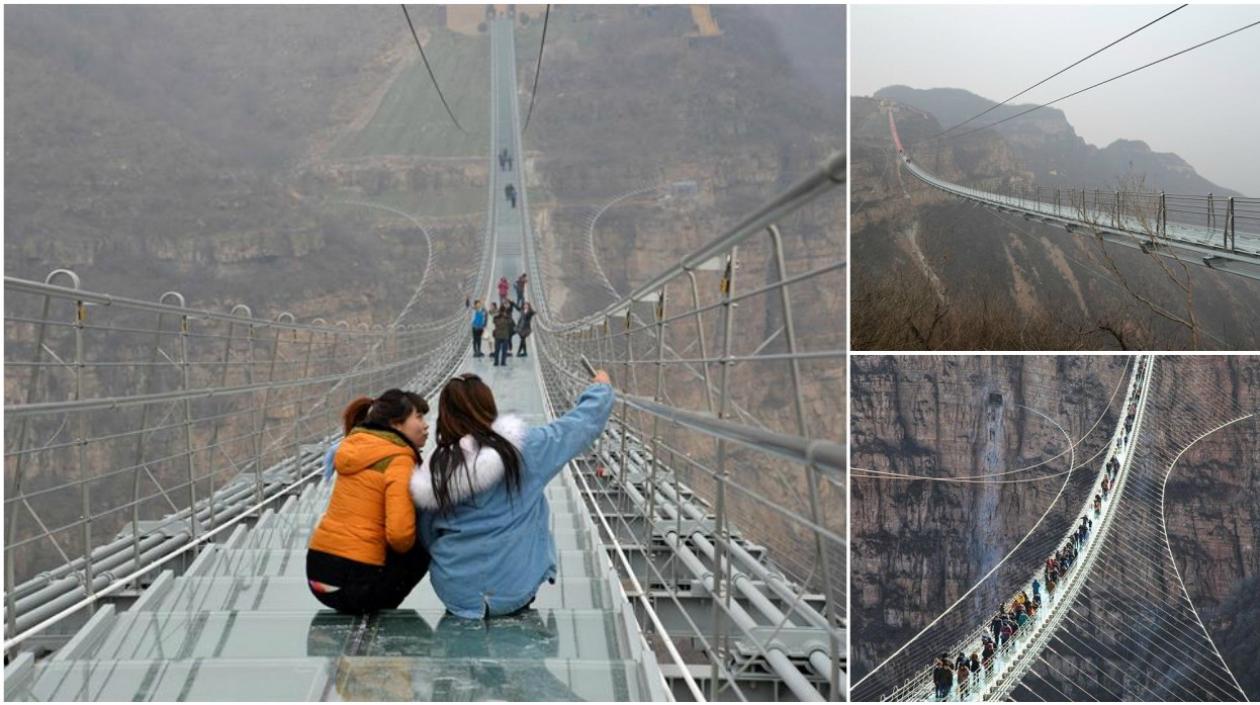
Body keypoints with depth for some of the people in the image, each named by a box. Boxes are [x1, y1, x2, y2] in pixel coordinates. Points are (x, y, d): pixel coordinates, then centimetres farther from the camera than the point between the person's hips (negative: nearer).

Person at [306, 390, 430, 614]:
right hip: (355, 582, -8)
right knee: (422, 549, 16)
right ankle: (378, 613, 11)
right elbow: (400, 534, -22)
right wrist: (405, 546, 0)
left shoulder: (357, 444, 11)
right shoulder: (399, 461, -13)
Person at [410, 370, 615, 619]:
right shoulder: (523, 448, -14)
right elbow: (581, 422, 1)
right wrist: (601, 389, 20)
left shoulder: (435, 467, -7)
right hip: (513, 590, -2)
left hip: (456, 595, 2)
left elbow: (427, 537, 4)